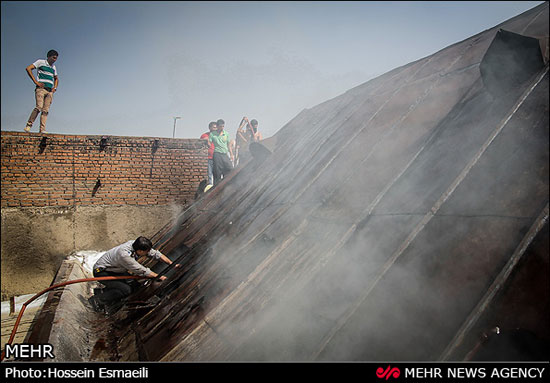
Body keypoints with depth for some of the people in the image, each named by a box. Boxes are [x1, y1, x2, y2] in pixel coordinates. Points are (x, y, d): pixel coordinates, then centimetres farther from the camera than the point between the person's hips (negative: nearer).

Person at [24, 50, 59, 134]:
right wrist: (36, 82, -11)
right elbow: (28, 68, -6)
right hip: (41, 88, -5)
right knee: (39, 107, -20)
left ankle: (42, 130, -7)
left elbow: (56, 79, 35)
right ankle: (28, 125, -11)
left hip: (50, 91, 5)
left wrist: (55, 87, 16)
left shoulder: (53, 67, 21)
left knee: (46, 110, -4)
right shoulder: (40, 62, 3)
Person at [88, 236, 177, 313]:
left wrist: (172, 264, -8)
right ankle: (97, 300, -7)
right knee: (126, 290, -20)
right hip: (101, 272, -8)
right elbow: (142, 271, -28)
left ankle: (106, 290, 9)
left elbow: (156, 253, -5)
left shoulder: (136, 245, -15)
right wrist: (159, 277, -21)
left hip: (113, 269, 8)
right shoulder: (124, 255, -36)